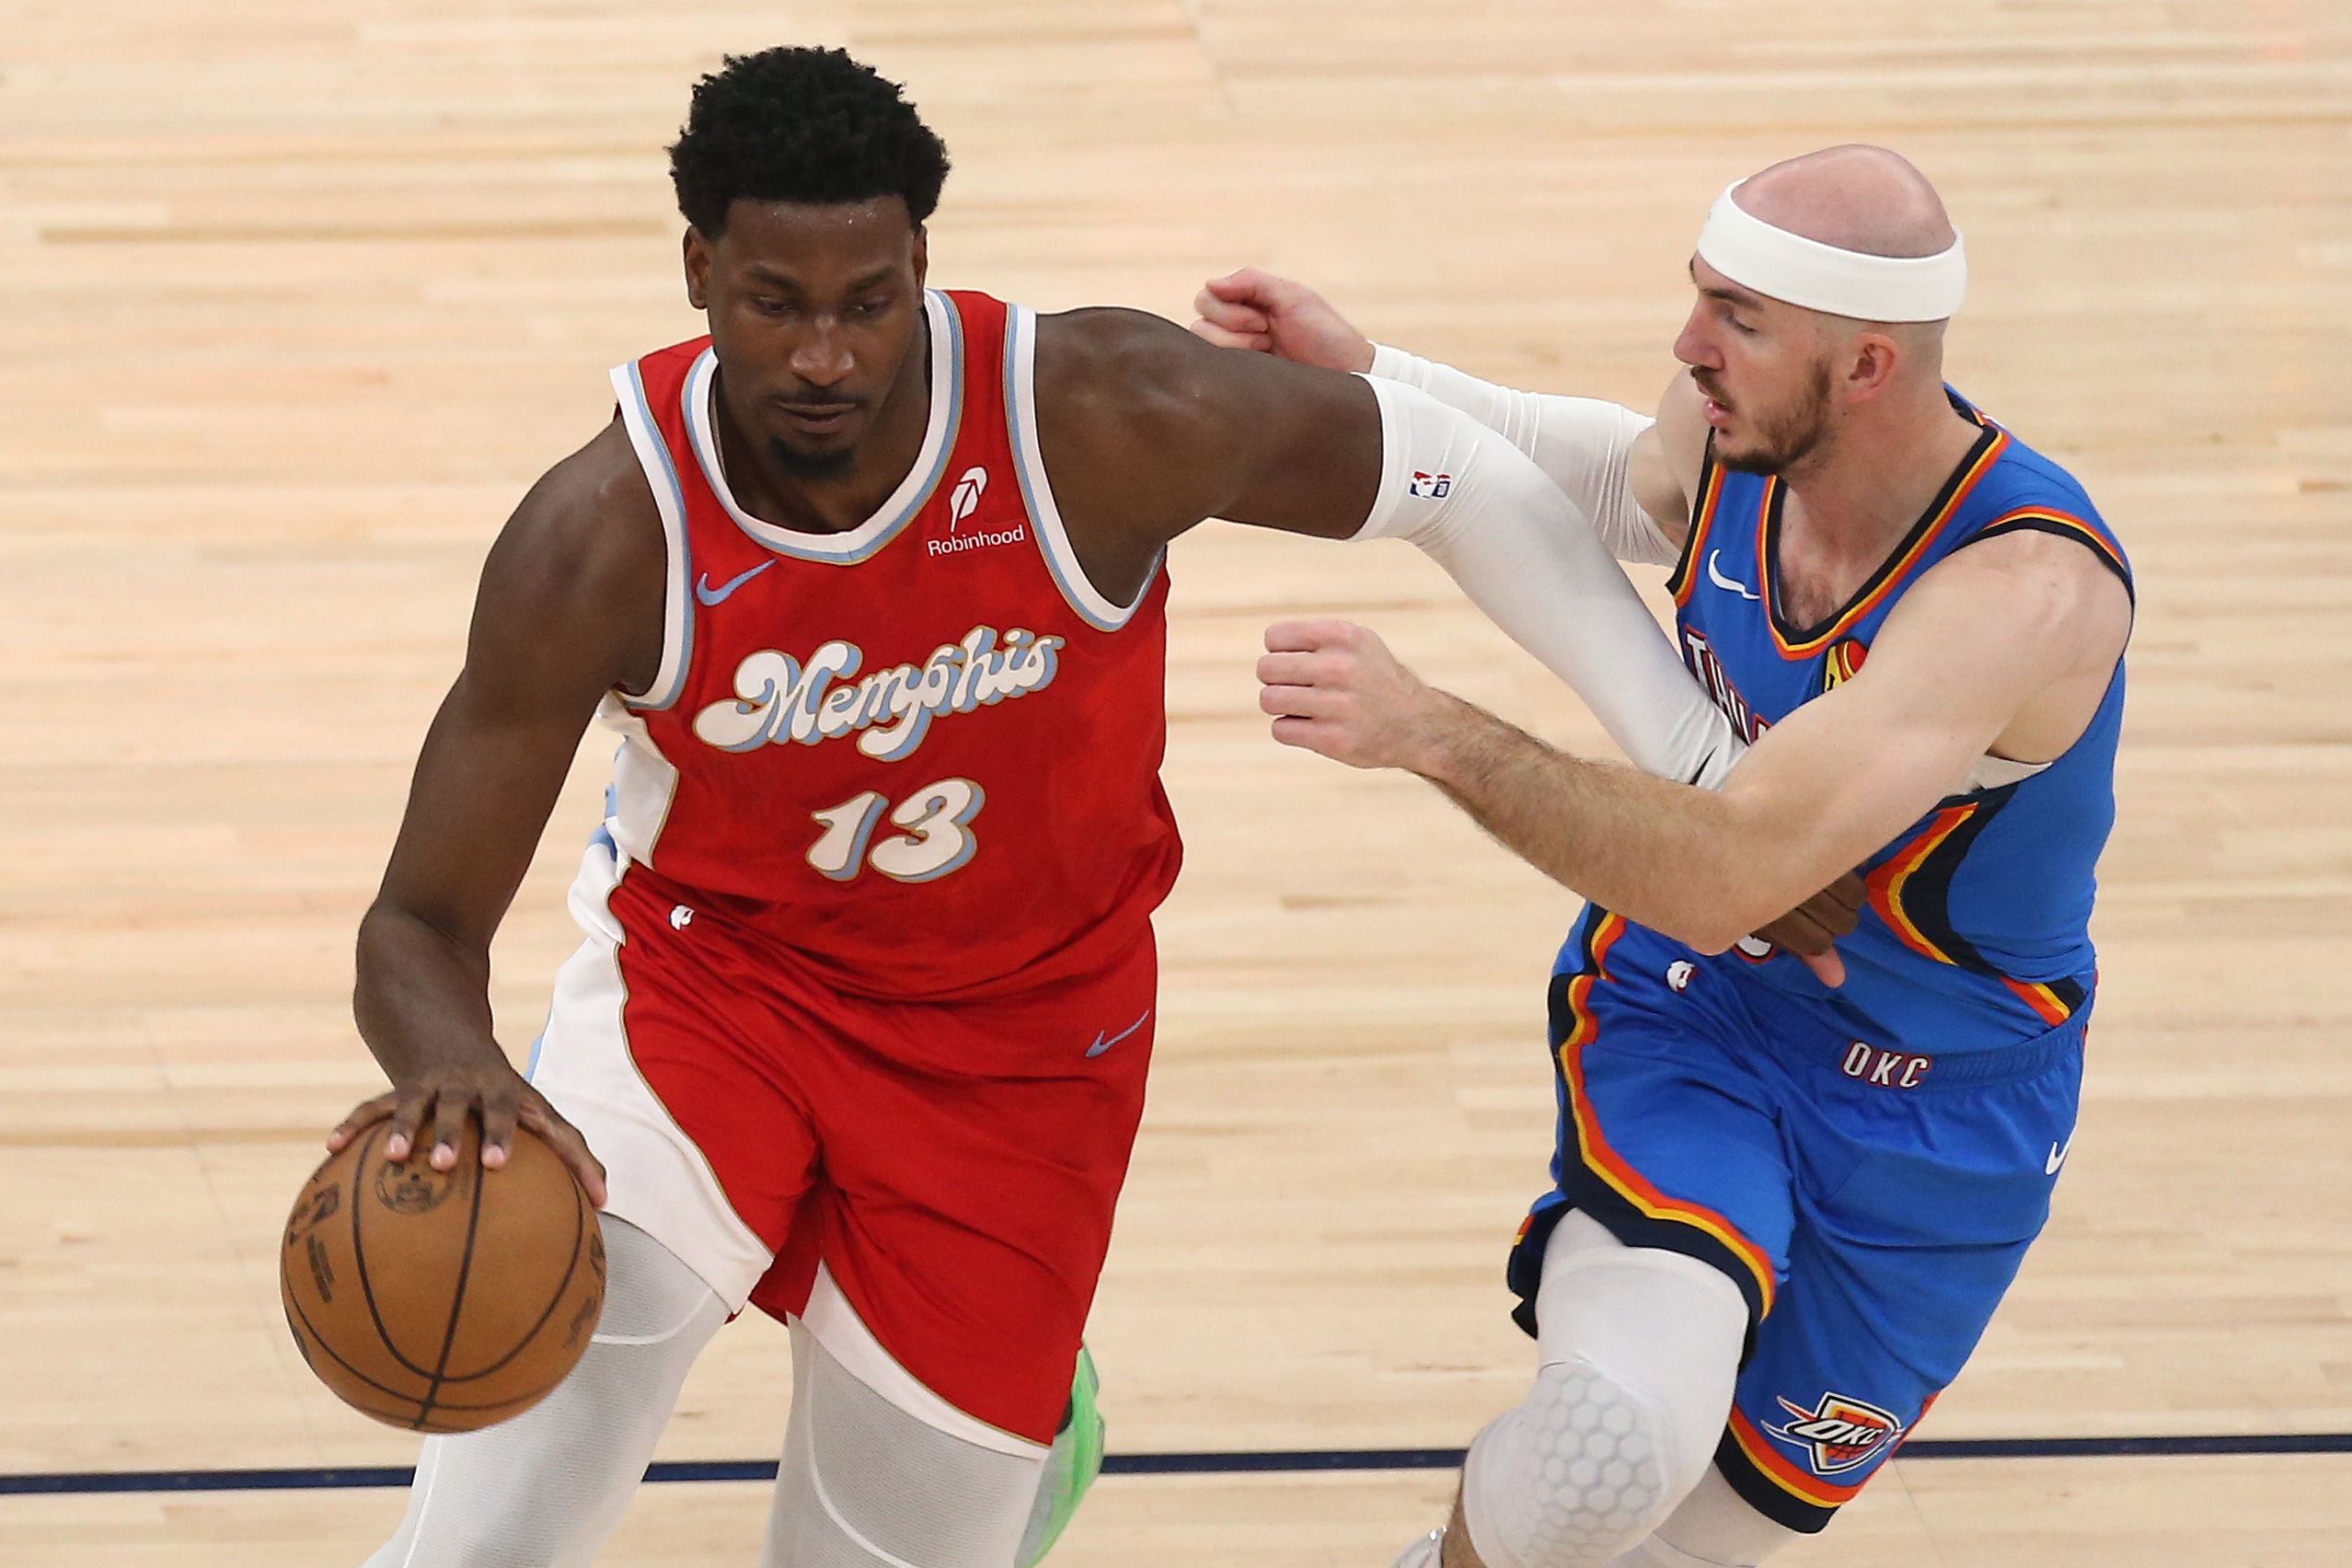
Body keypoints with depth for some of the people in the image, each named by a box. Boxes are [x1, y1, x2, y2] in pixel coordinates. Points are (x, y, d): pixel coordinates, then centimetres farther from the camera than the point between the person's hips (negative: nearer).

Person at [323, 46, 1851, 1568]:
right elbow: (422, 925, -21)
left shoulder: (1113, 420, -26)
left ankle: (1029, 1406, 44)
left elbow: (1467, 481, -9)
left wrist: (1712, 774, -5)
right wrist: (452, 1065, -46)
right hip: (706, 974, 0)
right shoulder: (605, 538, -26)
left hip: (1018, 1040, 1)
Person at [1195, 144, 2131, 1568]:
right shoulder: (1733, 439, -15)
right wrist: (1360, 374, 6)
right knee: (1615, 1441, -26)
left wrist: (1429, 730, -48)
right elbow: (1614, 476, 16)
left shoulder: (2031, 590, -34)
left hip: (1928, 1128, -2)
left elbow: (1726, 876, -43)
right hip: (1686, 1016, 3)